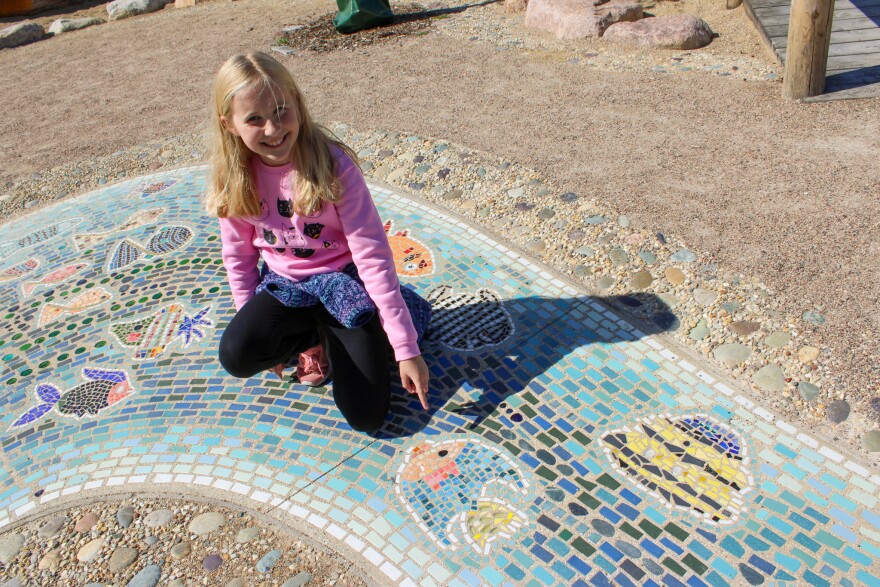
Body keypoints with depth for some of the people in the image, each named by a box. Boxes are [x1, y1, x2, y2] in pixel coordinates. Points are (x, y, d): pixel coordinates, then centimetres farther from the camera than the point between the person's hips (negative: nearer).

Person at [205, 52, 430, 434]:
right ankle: (314, 337, 3)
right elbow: (239, 256, 4)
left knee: (367, 417, -14)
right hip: (284, 286, 3)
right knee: (236, 355, -29)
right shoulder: (234, 180, -9)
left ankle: (331, 336, 14)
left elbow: (372, 253, -22)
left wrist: (406, 347, -22)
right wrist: (256, 324, 3)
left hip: (344, 279, -3)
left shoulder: (332, 163, -21)